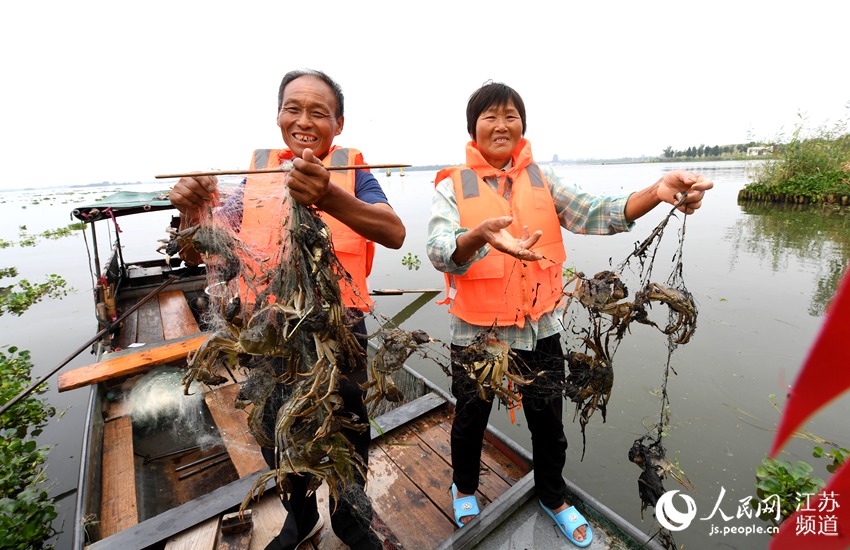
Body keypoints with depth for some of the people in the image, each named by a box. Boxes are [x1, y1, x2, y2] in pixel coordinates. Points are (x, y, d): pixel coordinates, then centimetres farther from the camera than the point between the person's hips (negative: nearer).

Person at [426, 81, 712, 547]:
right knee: (470, 421, 19)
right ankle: (464, 488, 52)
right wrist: (480, 236, -43)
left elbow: (593, 215, -9)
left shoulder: (541, 182, 3)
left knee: (548, 422, 19)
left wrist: (657, 193, -27)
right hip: (475, 332, -2)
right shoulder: (453, 187, -6)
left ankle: (553, 497, 50)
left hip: (539, 329, 3)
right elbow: (440, 252, -22)